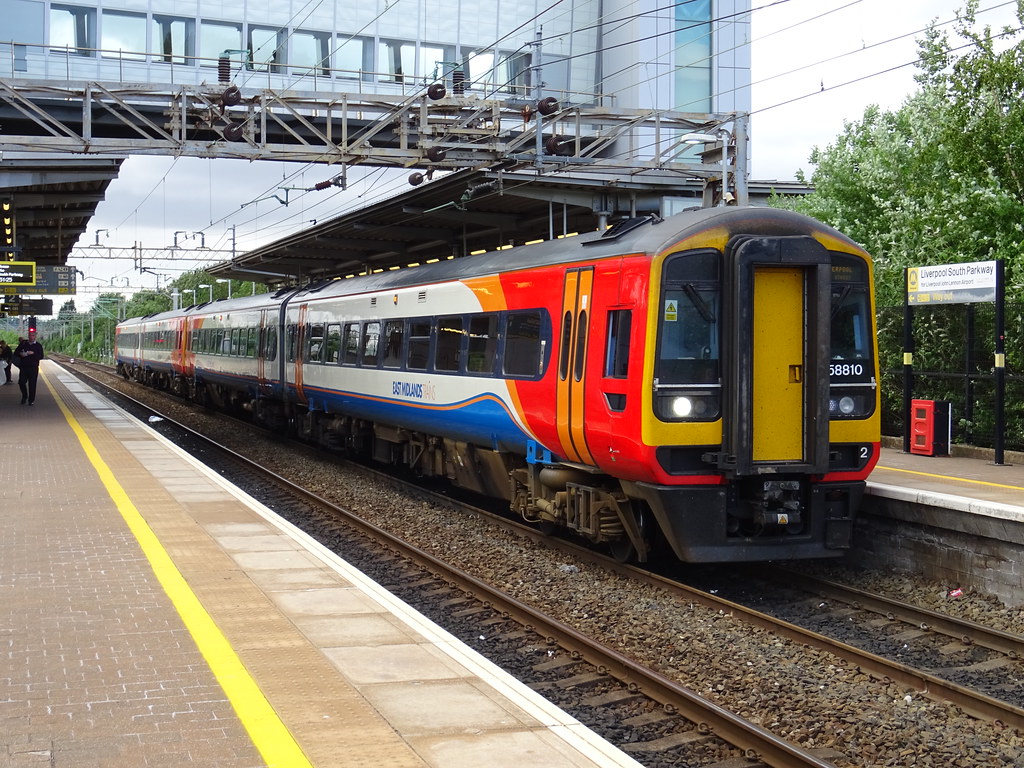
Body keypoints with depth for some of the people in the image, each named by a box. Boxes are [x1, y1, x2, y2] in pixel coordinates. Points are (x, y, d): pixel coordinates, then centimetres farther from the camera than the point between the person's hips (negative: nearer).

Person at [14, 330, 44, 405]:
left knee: (32, 384, -2)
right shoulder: (23, 343, 9)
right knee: (21, 382, -2)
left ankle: (31, 400, 8)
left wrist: (33, 353, -21)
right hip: (23, 367, 2)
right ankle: (24, 396, 21)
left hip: (33, 368, -2)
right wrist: (20, 354, -10)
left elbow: (41, 357, -7)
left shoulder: (38, 346, 3)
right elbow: (15, 353, 11)